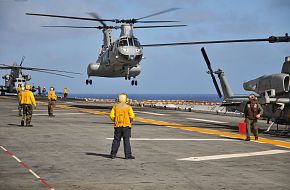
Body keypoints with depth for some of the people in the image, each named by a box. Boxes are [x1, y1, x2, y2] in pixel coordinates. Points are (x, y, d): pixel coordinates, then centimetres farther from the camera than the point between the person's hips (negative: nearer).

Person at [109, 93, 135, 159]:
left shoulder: (115, 106, 3)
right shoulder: (128, 107, -5)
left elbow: (112, 116, -3)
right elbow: (132, 116, -13)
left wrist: (115, 121, 13)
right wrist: (130, 121, 6)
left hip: (118, 126, 3)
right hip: (126, 126, -3)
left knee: (116, 140, 11)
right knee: (126, 140, -1)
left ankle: (113, 154, 12)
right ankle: (128, 155, -3)